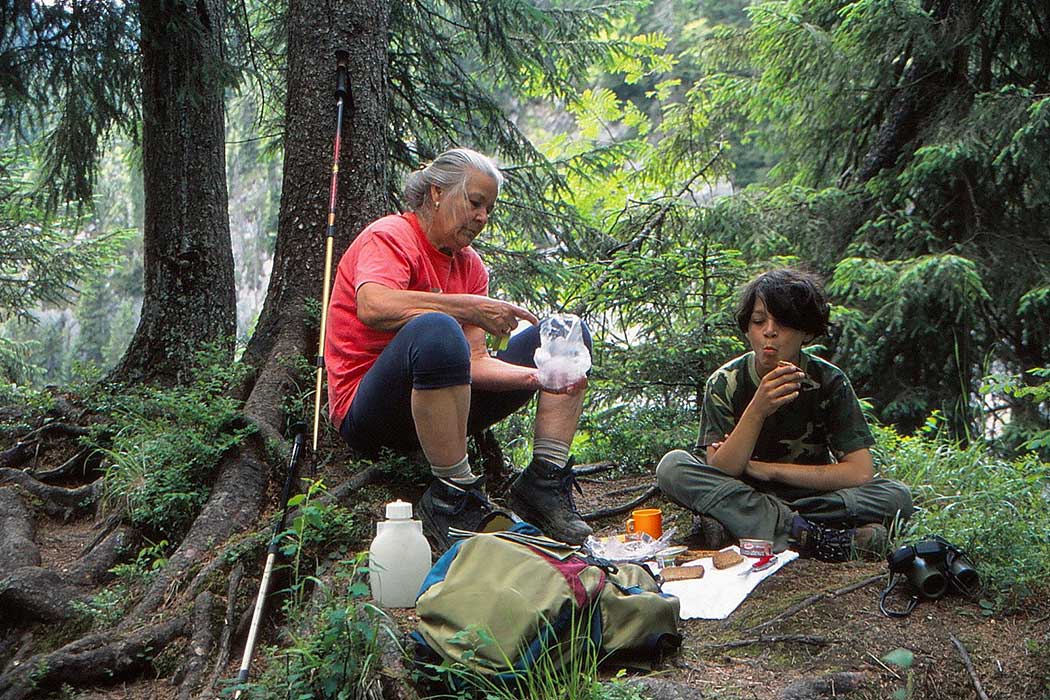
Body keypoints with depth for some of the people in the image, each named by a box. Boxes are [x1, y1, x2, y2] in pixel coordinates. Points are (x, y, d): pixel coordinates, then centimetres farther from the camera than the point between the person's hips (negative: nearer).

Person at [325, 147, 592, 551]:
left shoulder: (470, 265, 11)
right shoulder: (389, 237, -9)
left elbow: (475, 362, -1)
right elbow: (372, 307, -33)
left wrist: (540, 377, -19)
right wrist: (470, 307, -28)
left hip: (441, 404, 8)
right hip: (367, 412, -8)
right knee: (435, 330, -40)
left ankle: (544, 482, -9)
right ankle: (454, 497, -28)